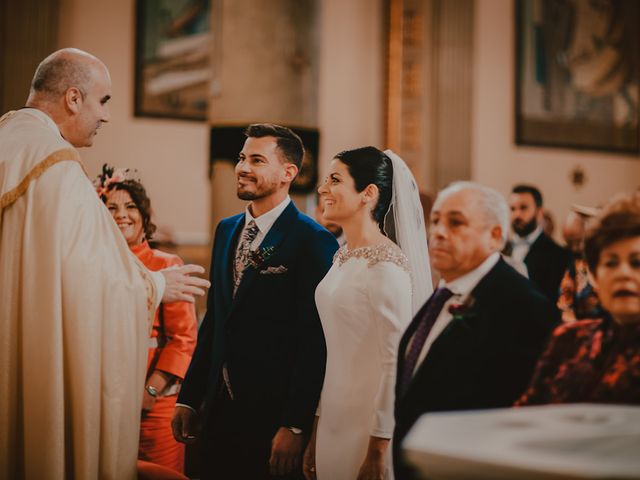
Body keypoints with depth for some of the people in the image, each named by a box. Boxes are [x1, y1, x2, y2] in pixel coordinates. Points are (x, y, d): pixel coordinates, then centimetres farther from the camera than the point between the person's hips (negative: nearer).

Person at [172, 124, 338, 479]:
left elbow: (315, 341, -15)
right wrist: (189, 398, 11)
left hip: (274, 412, -6)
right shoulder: (226, 231, 11)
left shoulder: (314, 242, -12)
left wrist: (295, 426, -17)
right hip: (220, 409, 6)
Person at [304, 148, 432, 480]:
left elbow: (395, 361, -18)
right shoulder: (343, 258, 9)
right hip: (335, 421, 8)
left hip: (368, 427, -8)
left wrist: (378, 450, -18)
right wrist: (316, 432, 14)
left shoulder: (386, 265, -16)